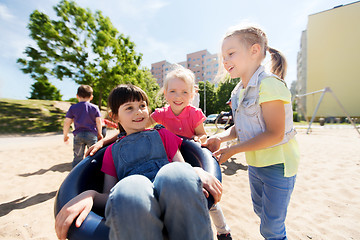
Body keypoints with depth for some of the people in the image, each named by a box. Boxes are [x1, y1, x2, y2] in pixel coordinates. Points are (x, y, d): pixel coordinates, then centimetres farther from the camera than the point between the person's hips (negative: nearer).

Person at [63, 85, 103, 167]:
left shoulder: (73, 108, 2)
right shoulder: (95, 108, 0)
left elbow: (67, 122, 2)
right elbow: (98, 122, -2)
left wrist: (65, 135, 15)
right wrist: (99, 134, 11)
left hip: (78, 135, 1)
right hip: (92, 134, -1)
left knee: (77, 157, 11)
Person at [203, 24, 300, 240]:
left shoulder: (269, 84, -22)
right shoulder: (239, 91, 3)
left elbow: (274, 135, -25)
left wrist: (233, 150, -22)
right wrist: (220, 137, -10)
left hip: (277, 165, -8)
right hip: (255, 163, 8)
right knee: (260, 211, 27)